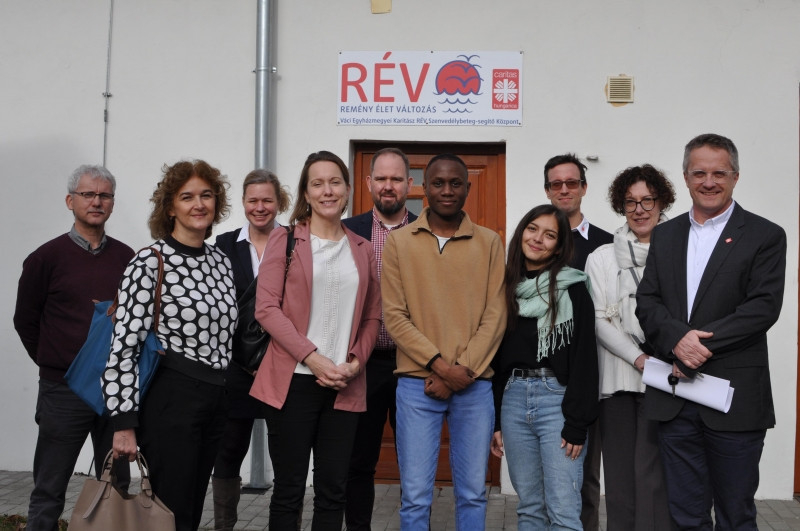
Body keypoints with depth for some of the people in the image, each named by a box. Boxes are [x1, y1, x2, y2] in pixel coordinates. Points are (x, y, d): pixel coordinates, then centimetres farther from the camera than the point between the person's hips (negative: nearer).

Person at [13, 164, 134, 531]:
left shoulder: (126, 258, 4)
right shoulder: (47, 257, -2)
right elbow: (25, 320, 5)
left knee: (116, 487, 12)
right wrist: (53, 364, 5)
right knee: (49, 491, 6)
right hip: (64, 391, -2)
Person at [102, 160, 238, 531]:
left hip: (215, 400, 7)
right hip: (169, 398, -6)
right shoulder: (150, 262, -11)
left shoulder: (221, 261, 10)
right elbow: (123, 347, -14)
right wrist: (124, 424, -16)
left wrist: (224, 394, 14)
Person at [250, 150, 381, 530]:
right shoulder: (285, 240, 2)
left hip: (345, 386, 3)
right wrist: (312, 357, -15)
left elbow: (372, 316, 12)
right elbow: (266, 308, -6)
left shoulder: (363, 250, 12)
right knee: (289, 488, 4)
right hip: (293, 381, -3)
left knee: (333, 490, 6)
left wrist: (354, 362, -5)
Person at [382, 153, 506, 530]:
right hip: (417, 385, -1)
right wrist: (440, 365, -12)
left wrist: (462, 371, -10)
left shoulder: (489, 243, 6)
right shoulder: (398, 242, 4)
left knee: (473, 493, 10)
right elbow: (394, 316, -2)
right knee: (415, 496, 2)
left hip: (475, 385, 1)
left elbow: (495, 316, 1)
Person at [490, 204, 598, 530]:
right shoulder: (508, 287, 12)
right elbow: (496, 356, 13)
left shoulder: (572, 289, -3)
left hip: (558, 400, -5)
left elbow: (584, 358, -7)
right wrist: (495, 420, 11)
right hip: (513, 400, 5)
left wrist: (577, 423, -13)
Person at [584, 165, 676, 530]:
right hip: (617, 379, 2)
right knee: (620, 475, 5)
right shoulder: (601, 258, 12)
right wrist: (639, 358, -8)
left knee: (651, 475, -7)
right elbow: (599, 320, 5)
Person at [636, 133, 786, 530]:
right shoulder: (664, 235, 12)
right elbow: (647, 301, 4)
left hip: (735, 398, -3)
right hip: (674, 399, 4)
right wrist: (678, 339, -15)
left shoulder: (765, 236, 0)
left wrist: (701, 344, -18)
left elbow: (763, 307, -11)